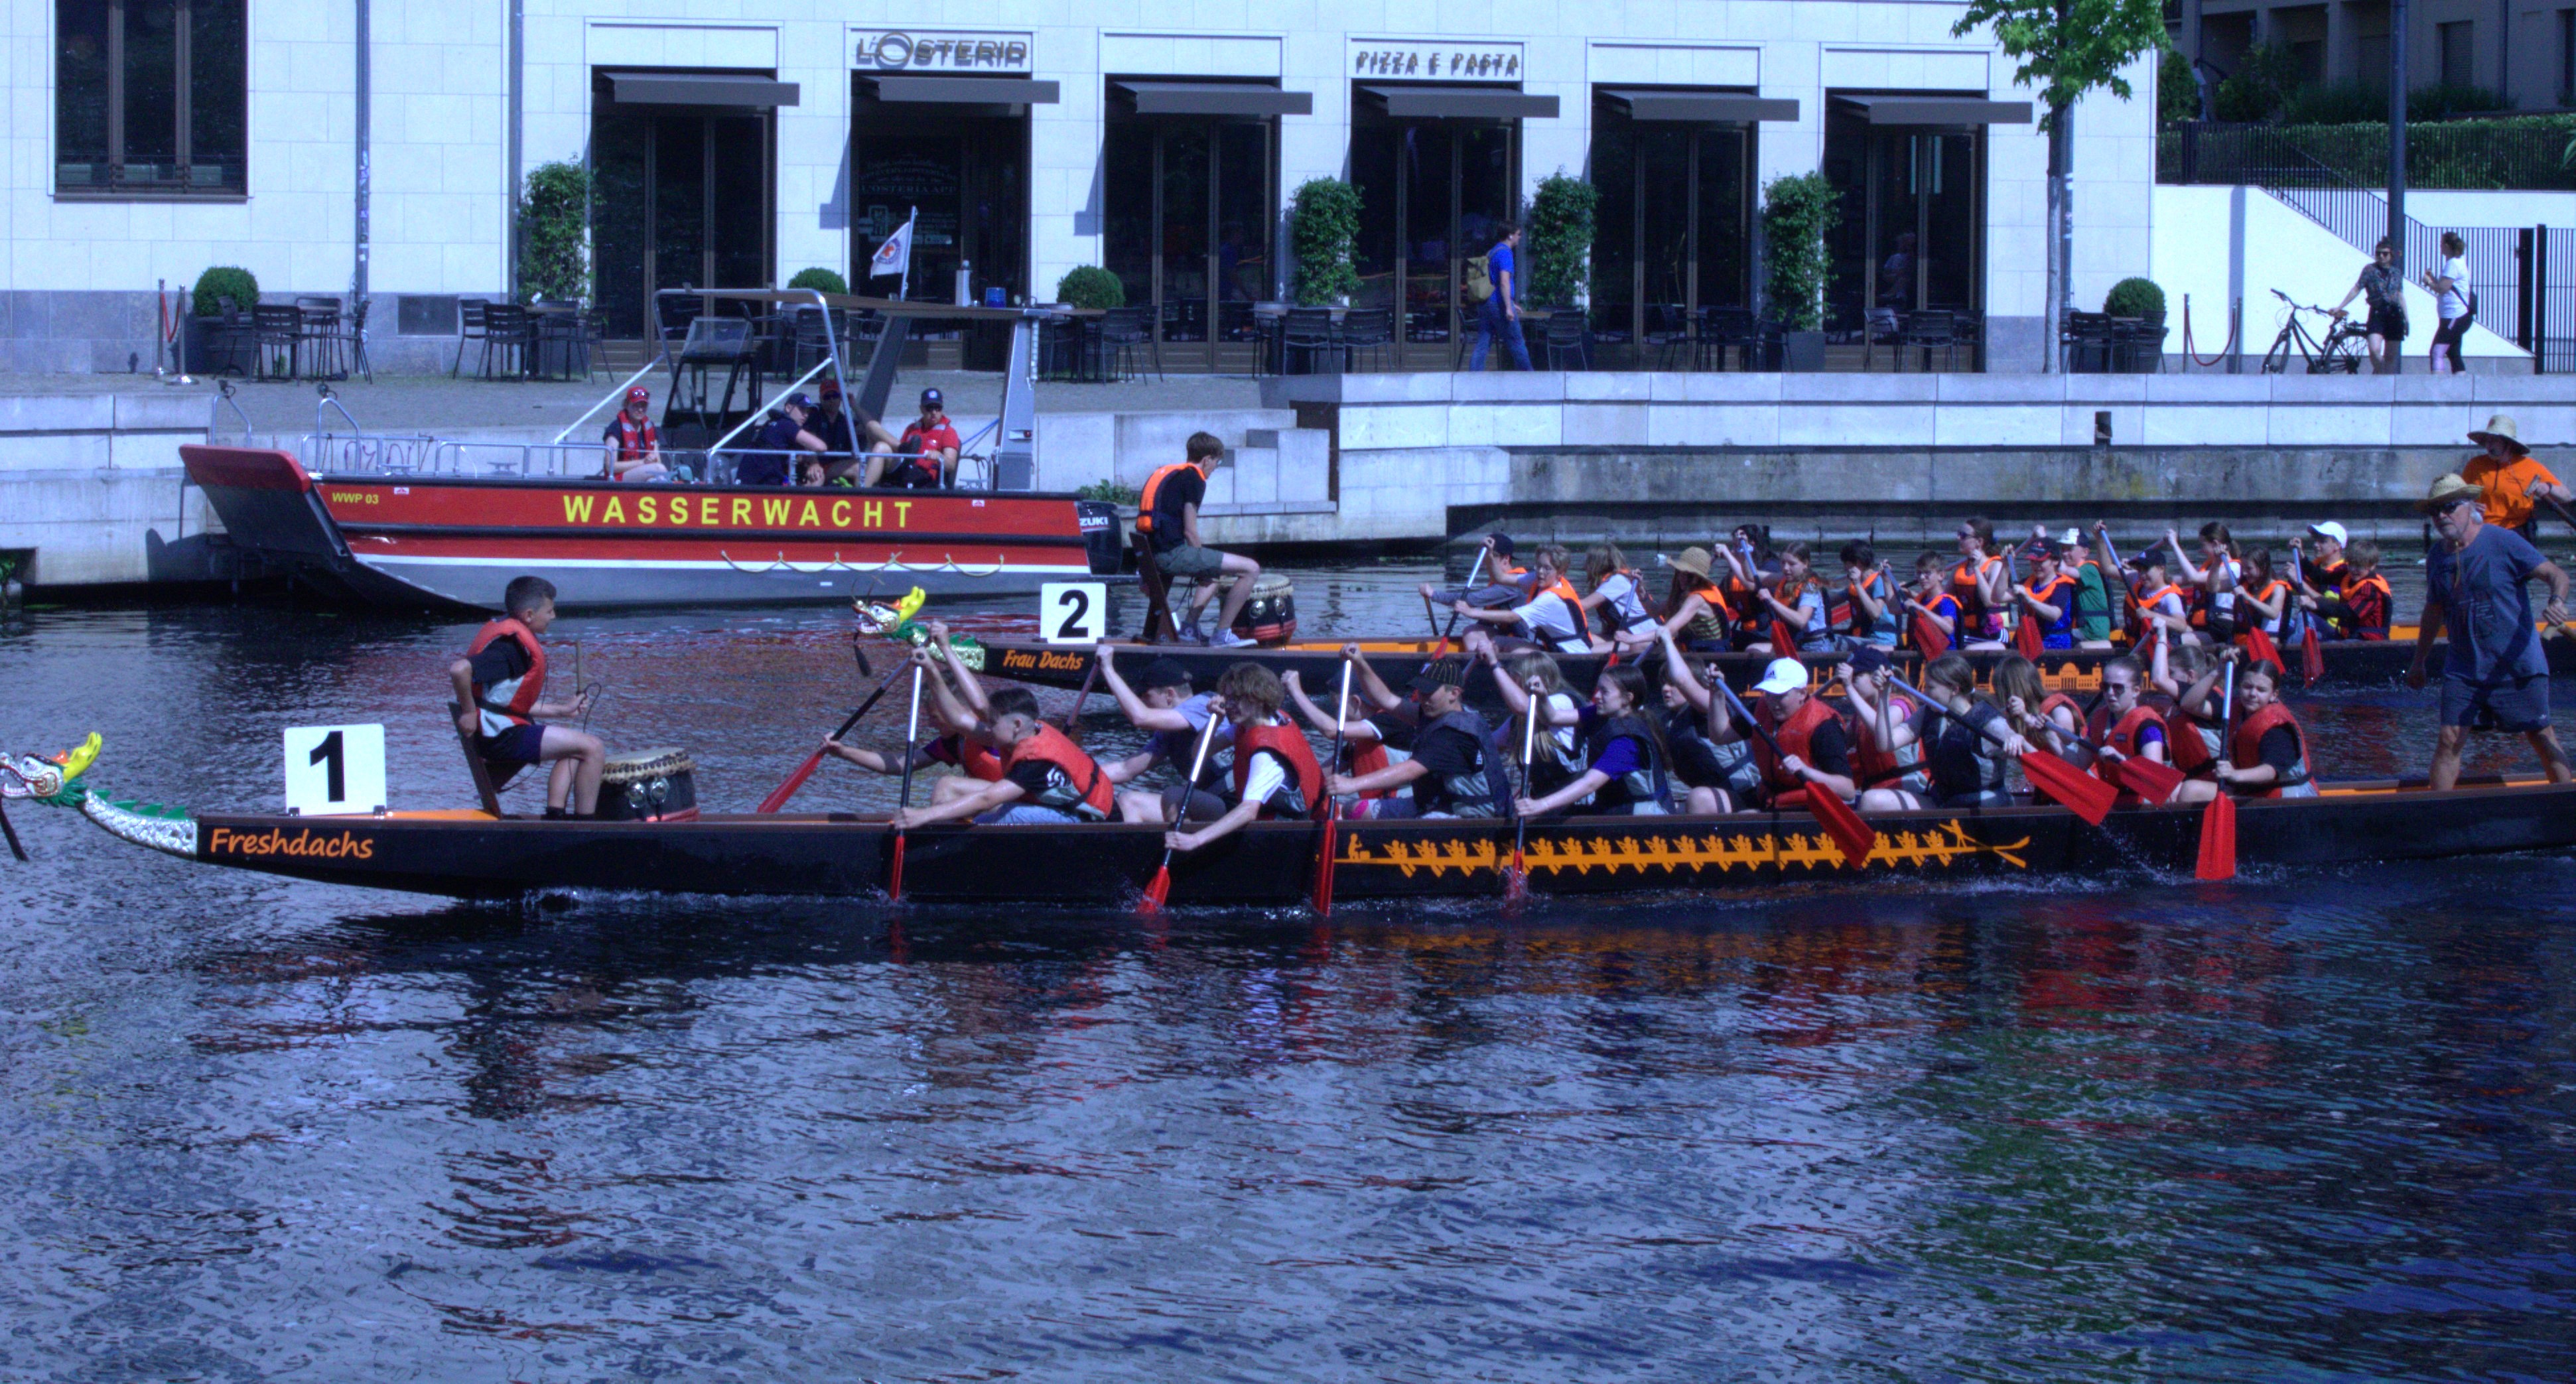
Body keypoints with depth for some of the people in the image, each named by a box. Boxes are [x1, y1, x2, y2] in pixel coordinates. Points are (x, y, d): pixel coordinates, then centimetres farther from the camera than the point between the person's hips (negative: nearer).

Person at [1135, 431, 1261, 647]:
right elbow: (1190, 532, -11)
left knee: (1211, 575, 36)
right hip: (1173, 554, -10)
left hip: (1152, 554, 10)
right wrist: (1201, 560, 5)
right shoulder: (1193, 478, -6)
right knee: (1250, 569, -9)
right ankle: (1222, 635, -5)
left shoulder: (1167, 474, 21)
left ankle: (1190, 628, 23)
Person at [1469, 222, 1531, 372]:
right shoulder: (1505, 253, -11)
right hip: (1499, 304, -8)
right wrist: (1509, 307, -23)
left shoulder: (1491, 253, 19)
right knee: (1516, 344, 4)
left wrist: (1511, 303, 32)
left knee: (1482, 346, 3)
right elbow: (1504, 282, -21)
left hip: (1484, 304, 8)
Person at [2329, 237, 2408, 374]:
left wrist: (2406, 319, 12)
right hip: (2377, 314, -3)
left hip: (2394, 315, 3)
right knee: (2374, 350, -21)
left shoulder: (2397, 273, 11)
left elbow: (2401, 296, 15)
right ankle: (2379, 373, 3)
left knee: (2391, 356, 3)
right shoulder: (2369, 270, 3)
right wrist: (2339, 308, -5)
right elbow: (2356, 290, 1)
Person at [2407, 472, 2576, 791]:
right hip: (2463, 667, 4)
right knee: (2450, 739, -5)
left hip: (2517, 665, -4)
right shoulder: (2437, 558, 6)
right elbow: (2433, 612, 20)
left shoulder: (2503, 542, -10)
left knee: (2540, 735, 2)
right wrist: (2419, 662, 25)